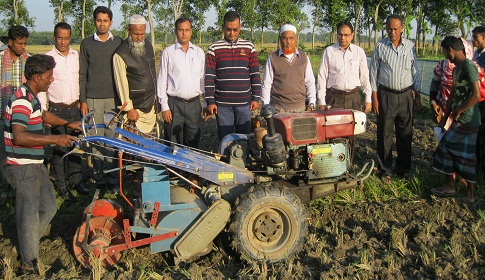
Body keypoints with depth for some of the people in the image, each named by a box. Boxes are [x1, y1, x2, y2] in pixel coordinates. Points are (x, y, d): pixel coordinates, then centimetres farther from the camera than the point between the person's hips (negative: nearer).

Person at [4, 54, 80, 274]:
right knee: (30, 215, 1)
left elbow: (42, 114, 33)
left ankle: (27, 246, 34)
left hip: (35, 165, 10)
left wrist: (66, 123, 26)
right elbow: (19, 137, -31)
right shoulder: (21, 100, -20)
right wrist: (54, 139, -32)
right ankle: (29, 264, 16)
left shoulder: (31, 97, 11)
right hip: (23, 167, -10)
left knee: (48, 207, 17)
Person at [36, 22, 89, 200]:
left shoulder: (77, 56, 5)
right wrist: (43, 112, -8)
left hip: (75, 108, 3)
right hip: (57, 110, -3)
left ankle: (75, 181, 22)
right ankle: (61, 185, 12)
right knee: (59, 148, 2)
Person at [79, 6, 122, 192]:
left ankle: (112, 178, 6)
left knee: (112, 138, -1)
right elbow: (82, 74, 7)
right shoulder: (86, 43, 8)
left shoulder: (118, 43, 8)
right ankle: (99, 178, 9)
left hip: (114, 98, 0)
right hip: (93, 99, 0)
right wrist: (82, 100, 1)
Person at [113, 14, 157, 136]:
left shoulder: (148, 45, 8)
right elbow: (121, 83, -15)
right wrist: (129, 108, -16)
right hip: (136, 108, -7)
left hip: (151, 105, 7)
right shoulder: (121, 54, -14)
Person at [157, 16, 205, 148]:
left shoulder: (199, 52, 9)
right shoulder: (168, 52, 2)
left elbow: (203, 78, 13)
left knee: (193, 144, 8)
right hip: (174, 104, -2)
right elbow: (162, 80, 2)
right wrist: (164, 106, -4)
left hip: (194, 104, 2)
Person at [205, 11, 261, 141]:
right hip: (222, 104, -1)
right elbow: (209, 77, 1)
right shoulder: (214, 48, 3)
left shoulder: (249, 47, 8)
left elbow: (255, 75, 8)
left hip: (244, 103, 1)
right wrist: (210, 101, -4)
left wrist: (256, 98, 3)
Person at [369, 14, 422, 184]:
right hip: (386, 95, -2)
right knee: (384, 133, 3)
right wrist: (374, 97, -4)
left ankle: (404, 168, 23)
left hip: (406, 95, 2)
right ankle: (384, 169, 15)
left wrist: (418, 95, 9)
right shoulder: (380, 47, -1)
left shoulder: (410, 46, 5)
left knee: (405, 134, 9)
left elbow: (415, 72, 11)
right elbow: (374, 73, 1)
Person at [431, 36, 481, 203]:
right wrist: (444, 118, 16)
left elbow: (476, 95, -23)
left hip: (467, 120, -9)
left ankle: (450, 186, 12)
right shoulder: (457, 69, 13)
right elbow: (453, 95, 17)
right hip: (460, 119, 9)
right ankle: (469, 192, 18)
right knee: (467, 155, 11)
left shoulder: (469, 67, -16)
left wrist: (458, 112, -14)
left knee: (446, 146, -1)